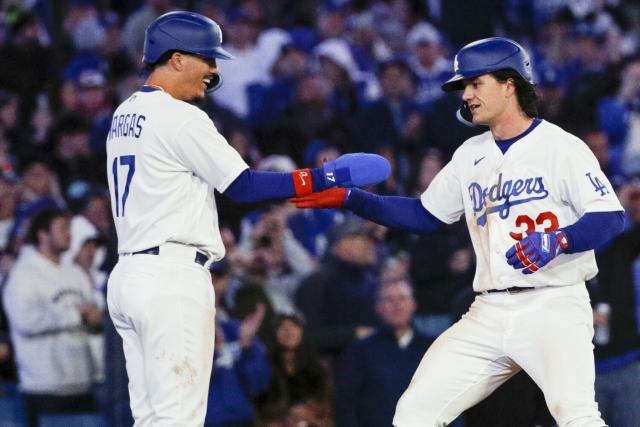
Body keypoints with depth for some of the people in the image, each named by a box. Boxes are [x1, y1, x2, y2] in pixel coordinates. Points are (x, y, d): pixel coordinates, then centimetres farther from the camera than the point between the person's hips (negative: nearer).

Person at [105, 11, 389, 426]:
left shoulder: (125, 115, 16)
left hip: (128, 275, 9)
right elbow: (244, 186, -12)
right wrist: (325, 177, -10)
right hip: (172, 279, -9)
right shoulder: (179, 117, -11)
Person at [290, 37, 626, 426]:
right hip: (488, 314, 7)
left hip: (551, 306, -7)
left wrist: (558, 240, -30)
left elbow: (611, 218, -13)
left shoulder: (561, 147, -6)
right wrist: (347, 198, 13)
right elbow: (424, 215, 21)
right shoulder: (471, 155, 16)